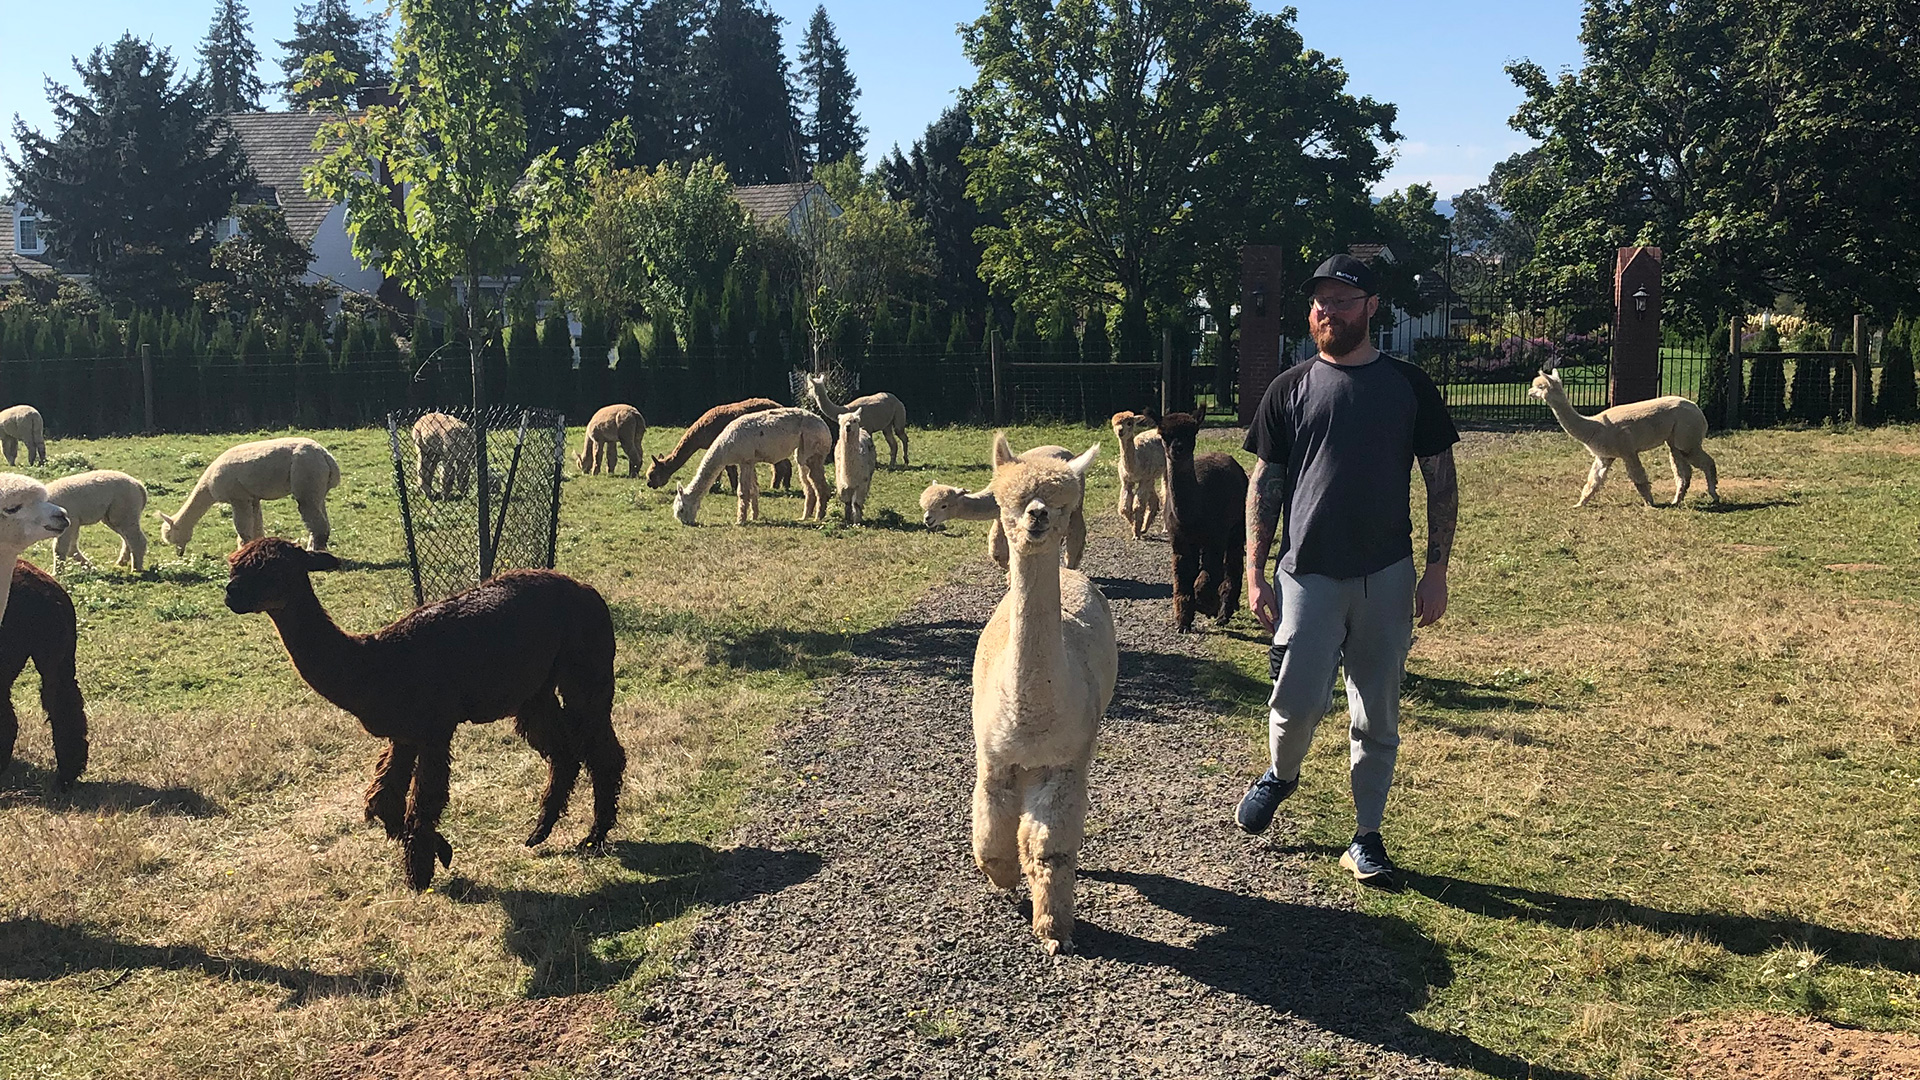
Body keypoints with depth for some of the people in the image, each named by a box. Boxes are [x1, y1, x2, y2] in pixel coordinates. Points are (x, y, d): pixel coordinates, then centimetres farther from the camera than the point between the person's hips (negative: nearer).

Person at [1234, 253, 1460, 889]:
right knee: (1298, 701, -8)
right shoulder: (1291, 388, 5)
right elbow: (1264, 483, 6)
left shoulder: (1409, 386, 5)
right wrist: (1254, 572, -1)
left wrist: (1437, 569, -1)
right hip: (1308, 574, -1)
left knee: (1377, 719, 7)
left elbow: (1440, 481, 6)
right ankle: (1281, 774, 25)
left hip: (1387, 576, 1)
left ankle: (1366, 839, 20)